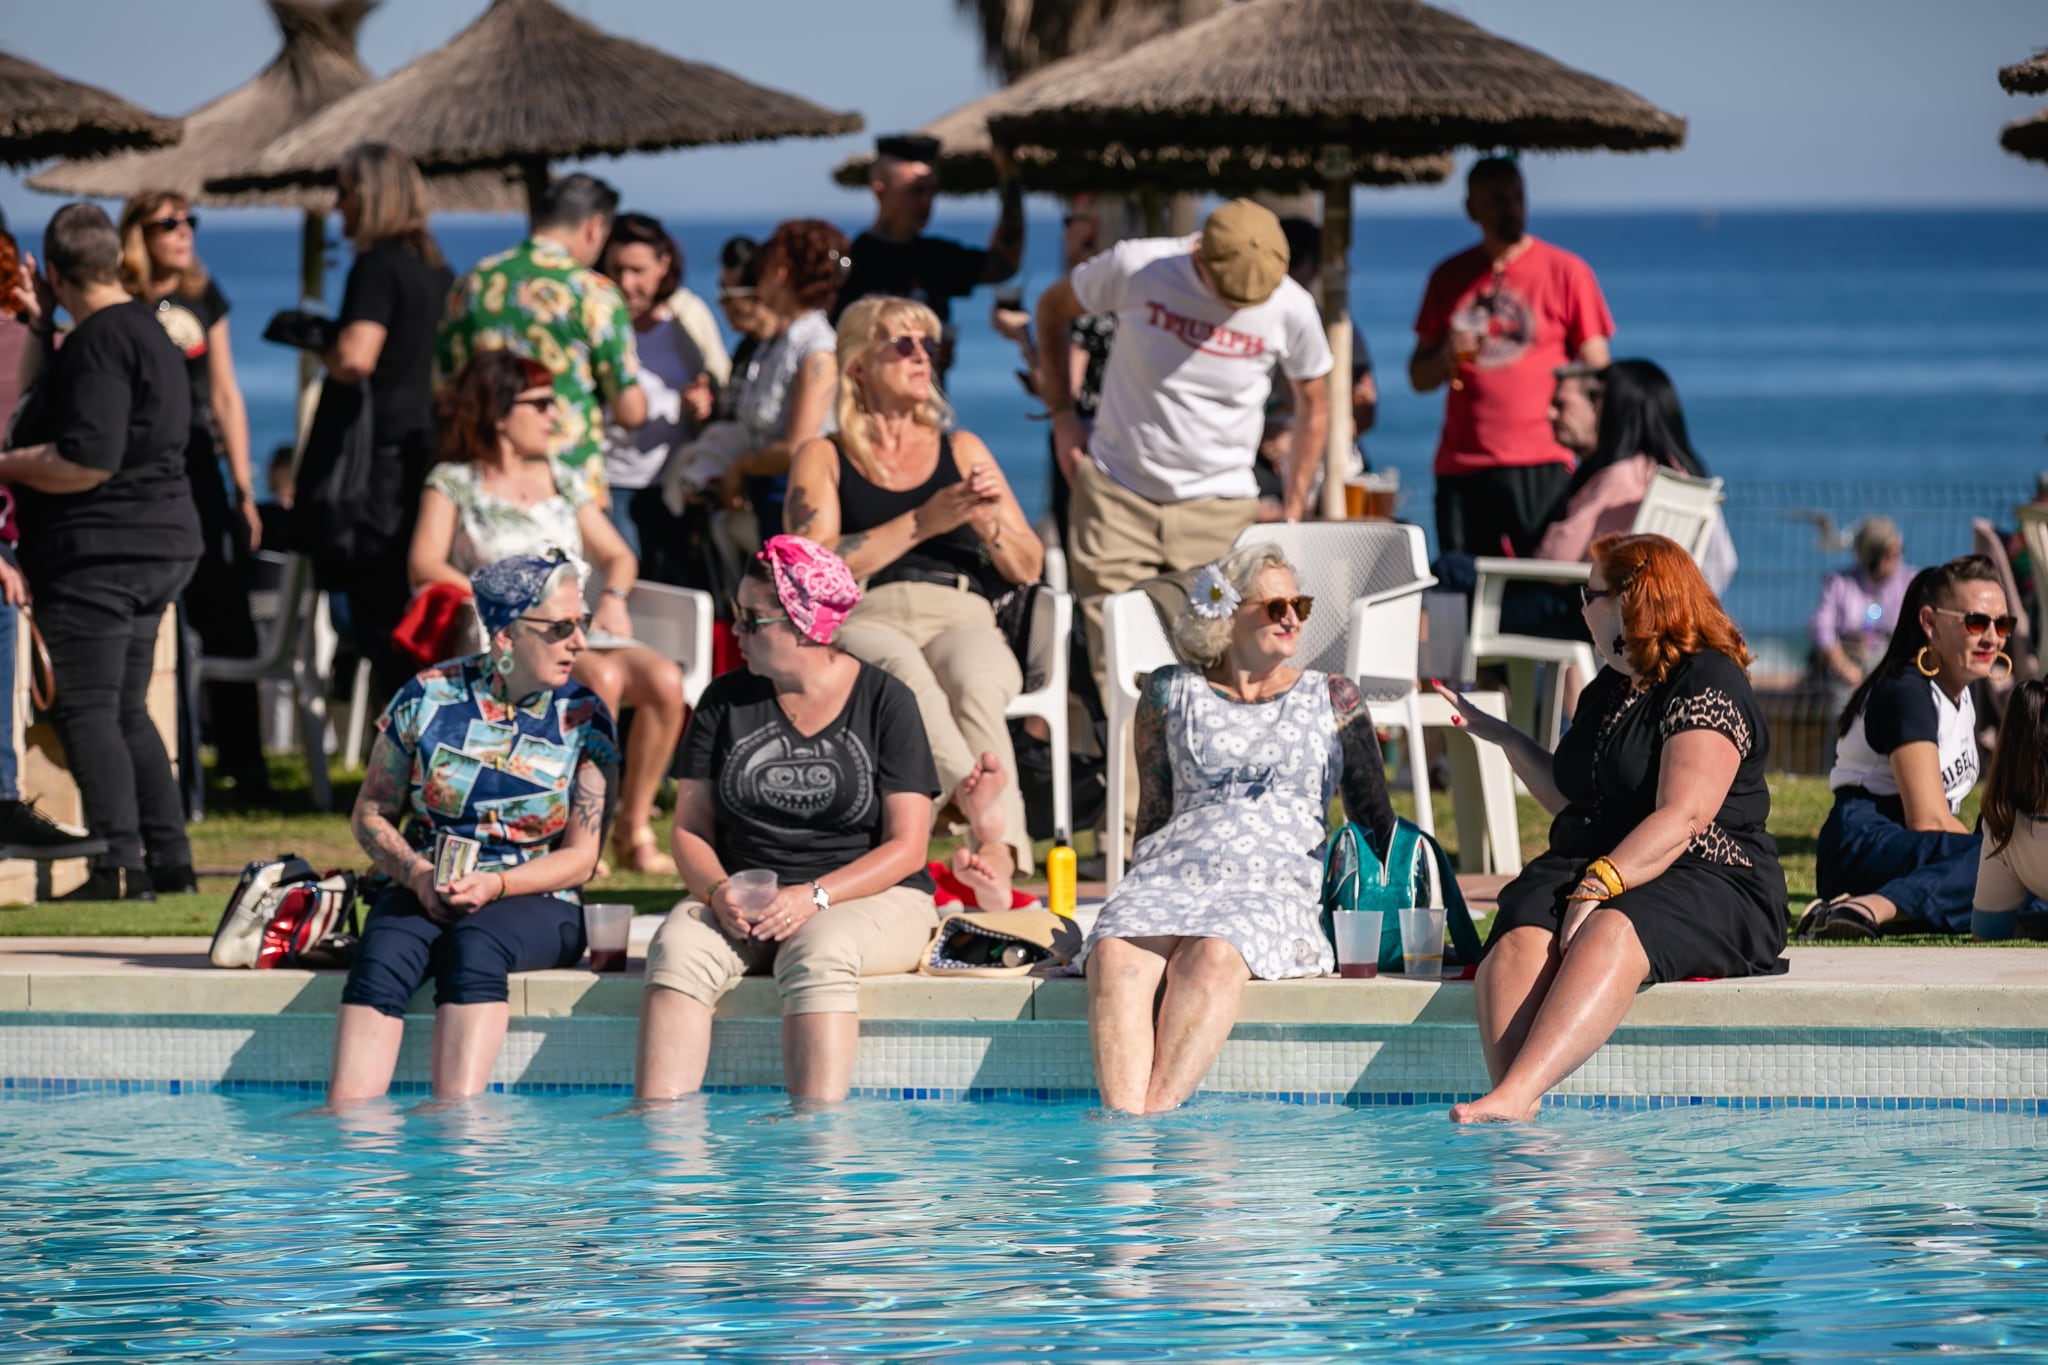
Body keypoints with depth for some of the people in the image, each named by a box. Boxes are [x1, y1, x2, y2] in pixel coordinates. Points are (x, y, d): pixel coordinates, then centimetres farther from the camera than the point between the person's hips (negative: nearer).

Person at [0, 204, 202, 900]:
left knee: (88, 712, -7)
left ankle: (121, 866, -12)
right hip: (159, 544, 10)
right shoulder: (145, 329, 15)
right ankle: (170, 862, 14)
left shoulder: (101, 340, -16)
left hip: (99, 550, -10)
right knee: (127, 713, 16)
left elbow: (88, 462, -23)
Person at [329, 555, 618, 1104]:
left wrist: (495, 884, -18)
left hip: (534, 901, -1)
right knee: (383, 955, -33)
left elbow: (580, 857, 0)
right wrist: (418, 875, -11)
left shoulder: (585, 719, 3)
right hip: (423, 890, 1)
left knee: (475, 944, -37)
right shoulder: (428, 698, 4)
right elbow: (371, 815, 10)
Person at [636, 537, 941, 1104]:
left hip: (871, 896, -3)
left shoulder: (885, 702, -1)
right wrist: (719, 891, -15)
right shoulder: (726, 701, 9)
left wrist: (813, 897, -20)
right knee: (678, 948, -29)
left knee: (819, 952, -37)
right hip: (744, 896, 3)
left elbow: (906, 847, -6)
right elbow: (690, 828, 8)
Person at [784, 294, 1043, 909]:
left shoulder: (962, 450, 25)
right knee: (904, 672, -41)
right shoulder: (822, 459, 17)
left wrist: (991, 523, 0)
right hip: (862, 622, -1)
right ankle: (978, 801, -63)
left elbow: (1029, 569, 23)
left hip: (961, 617, 1)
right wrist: (922, 523, -7)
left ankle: (998, 857, -56)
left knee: (975, 687, -38)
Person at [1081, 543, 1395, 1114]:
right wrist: (1141, 896, 3)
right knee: (1114, 954, -36)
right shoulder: (1171, 692, 20)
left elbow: (1378, 828, 18)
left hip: (1278, 881, -1)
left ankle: (1158, 1110, -50)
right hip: (1172, 872, 1)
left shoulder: (1334, 699, 18)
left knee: (1214, 954, -39)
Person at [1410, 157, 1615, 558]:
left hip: (1540, 466, -3)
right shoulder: (1450, 277, 14)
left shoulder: (1566, 271, 4)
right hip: (1461, 468, 3)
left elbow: (1595, 375, 3)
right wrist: (1446, 359, -5)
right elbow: (1419, 377, 18)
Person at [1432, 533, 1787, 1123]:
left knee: (1608, 935, -40)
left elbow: (1682, 818, -18)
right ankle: (1518, 1122, -50)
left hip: (1709, 882, -7)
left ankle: (1512, 1097, -59)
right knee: (1517, 944, -28)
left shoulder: (1708, 686, -6)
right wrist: (1501, 736, 30)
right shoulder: (1607, 692, 22)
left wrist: (1600, 885, -29)